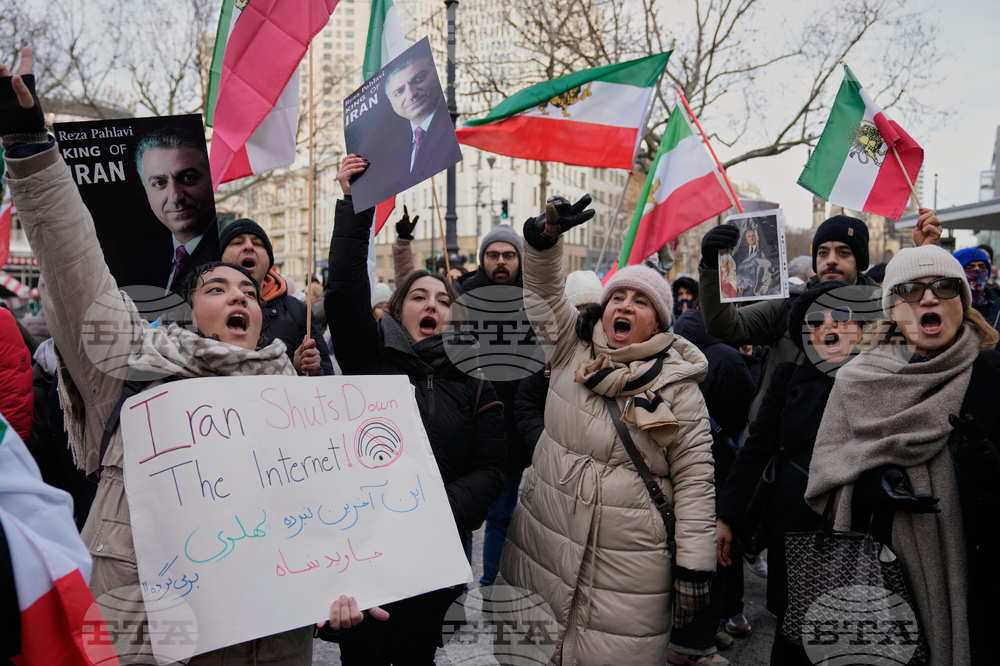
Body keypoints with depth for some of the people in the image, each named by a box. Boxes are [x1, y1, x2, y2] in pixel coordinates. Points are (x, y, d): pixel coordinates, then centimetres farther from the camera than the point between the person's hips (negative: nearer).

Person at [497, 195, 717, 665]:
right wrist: (546, 236, -17)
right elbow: (544, 289, 3)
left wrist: (694, 565, -8)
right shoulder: (573, 351, 5)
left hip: (628, 566, -3)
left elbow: (694, 477, -4)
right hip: (544, 541, 3)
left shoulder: (679, 390, -4)